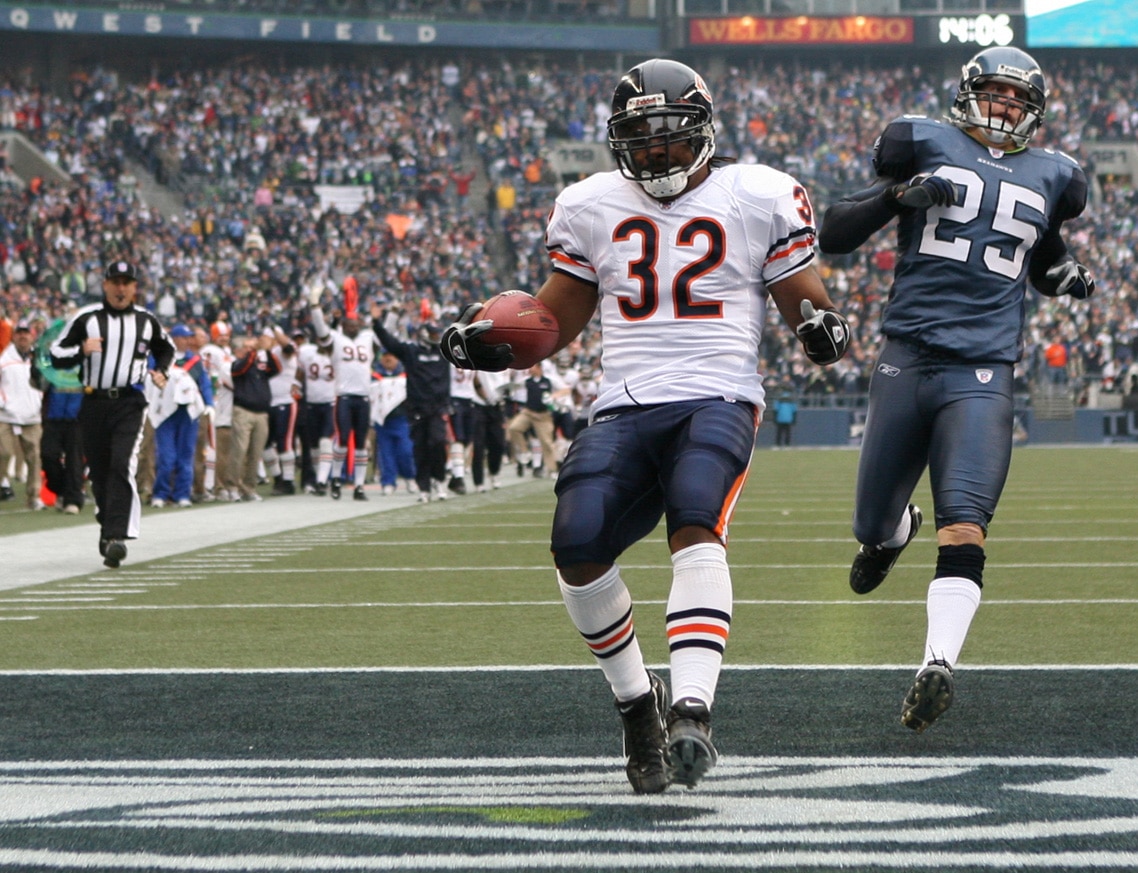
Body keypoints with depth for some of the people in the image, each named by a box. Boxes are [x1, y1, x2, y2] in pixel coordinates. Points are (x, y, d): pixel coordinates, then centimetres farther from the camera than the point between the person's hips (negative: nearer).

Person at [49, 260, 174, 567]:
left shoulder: (147, 321, 10)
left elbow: (166, 348, 29)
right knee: (99, 472, 7)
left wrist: (160, 372, 9)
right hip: (94, 403, 1)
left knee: (122, 466, -18)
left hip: (129, 404, -1)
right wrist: (81, 350, -16)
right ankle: (108, 527, 28)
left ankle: (116, 536, -26)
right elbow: (56, 355, 3)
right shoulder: (85, 319, 3)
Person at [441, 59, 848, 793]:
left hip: (718, 401, -3)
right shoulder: (592, 208, 17)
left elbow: (802, 293, 12)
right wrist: (490, 341, 3)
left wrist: (822, 326, -12)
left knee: (695, 523, -32)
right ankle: (638, 702, 4)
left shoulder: (757, 199, 8)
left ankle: (691, 711, -40)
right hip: (626, 406, 3)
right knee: (577, 543, -20)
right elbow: (557, 318, 22)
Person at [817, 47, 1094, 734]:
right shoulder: (926, 146, 8)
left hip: (983, 377, 0)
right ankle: (896, 528, 48)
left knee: (965, 532, -20)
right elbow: (834, 236, 5)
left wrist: (1067, 276, 12)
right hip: (908, 361, 0)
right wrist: (898, 196, -12)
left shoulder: (1049, 176, 17)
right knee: (872, 528, 11)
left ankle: (938, 667, -28)